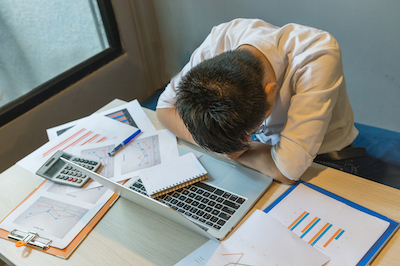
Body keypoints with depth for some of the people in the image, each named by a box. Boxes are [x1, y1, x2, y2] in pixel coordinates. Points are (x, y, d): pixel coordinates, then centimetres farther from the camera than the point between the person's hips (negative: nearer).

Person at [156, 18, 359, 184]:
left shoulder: (319, 58, -37)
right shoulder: (220, 40, -25)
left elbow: (287, 170, -38)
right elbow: (165, 107, -14)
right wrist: (219, 145, -29)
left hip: (323, 156, -3)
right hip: (263, 147, 4)